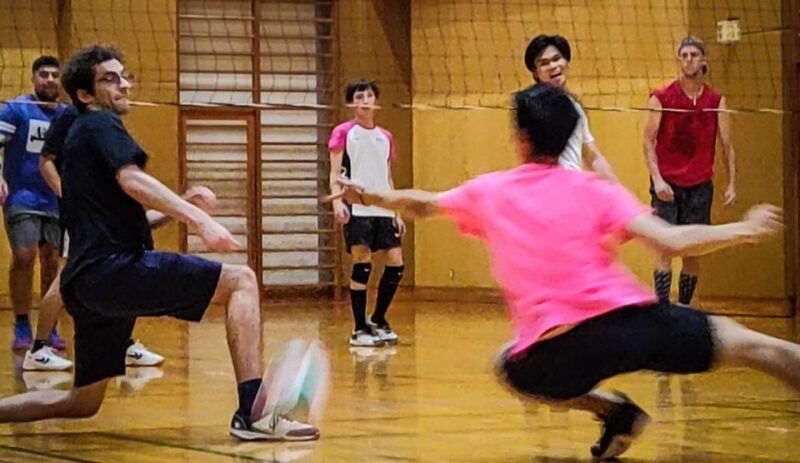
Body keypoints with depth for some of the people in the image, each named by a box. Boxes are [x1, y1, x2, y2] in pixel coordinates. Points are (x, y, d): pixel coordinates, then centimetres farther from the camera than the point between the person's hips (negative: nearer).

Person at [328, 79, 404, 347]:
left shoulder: (385, 137, 16)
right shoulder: (343, 133, 1)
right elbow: (335, 173, -5)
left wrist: (397, 213, 15)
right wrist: (337, 201, -21)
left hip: (383, 210, 5)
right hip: (357, 209, -5)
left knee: (396, 264, 0)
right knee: (362, 265, -10)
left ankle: (378, 320, 17)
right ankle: (359, 330, -3)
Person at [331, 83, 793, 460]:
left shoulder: (487, 192, 15)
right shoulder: (593, 189, 9)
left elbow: (422, 204, 33)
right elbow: (672, 242, -3)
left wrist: (366, 195, 50)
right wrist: (745, 230, 9)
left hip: (561, 351, 1)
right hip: (634, 321, -1)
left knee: (514, 368, 34)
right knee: (756, 347, 6)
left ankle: (613, 409, 15)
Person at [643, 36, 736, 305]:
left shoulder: (716, 101, 5)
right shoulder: (661, 98, -2)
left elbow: (727, 146, 7)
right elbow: (649, 142, -2)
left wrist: (731, 184, -1)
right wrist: (657, 179, -14)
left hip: (700, 186, 2)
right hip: (667, 185, -2)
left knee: (693, 252, 5)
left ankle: (684, 308, 14)